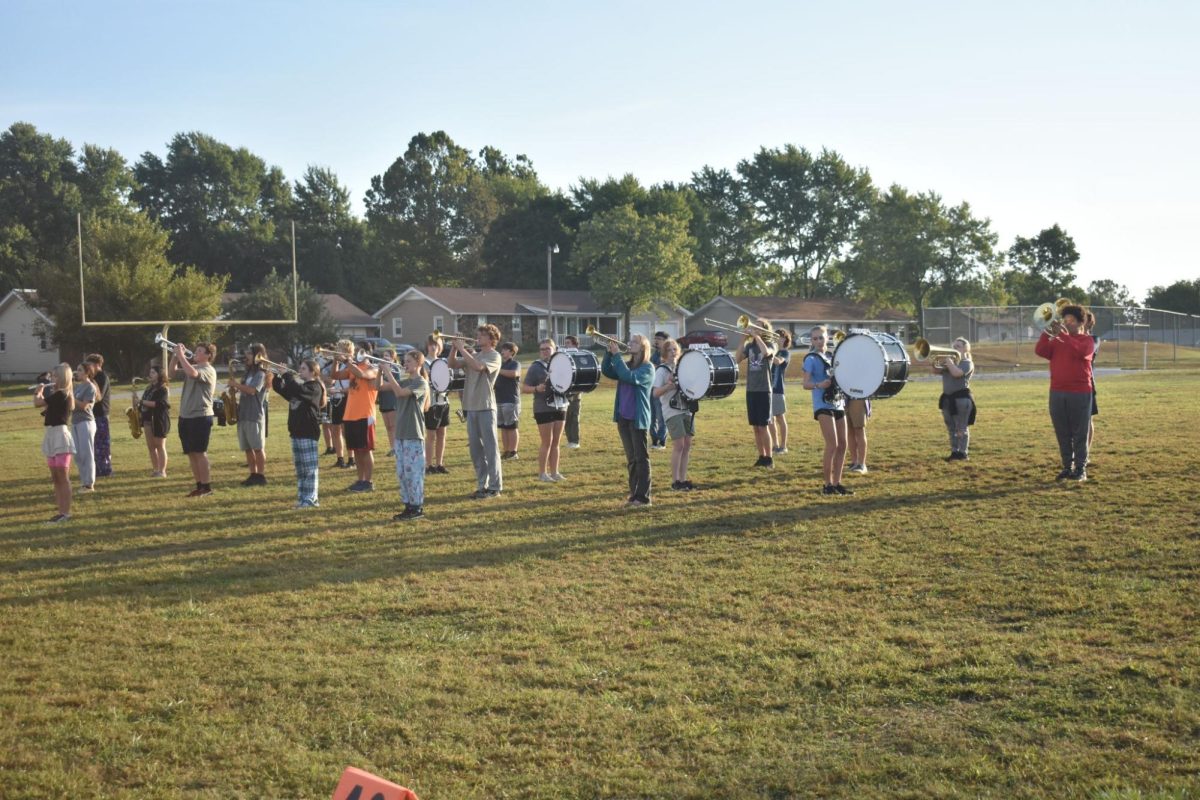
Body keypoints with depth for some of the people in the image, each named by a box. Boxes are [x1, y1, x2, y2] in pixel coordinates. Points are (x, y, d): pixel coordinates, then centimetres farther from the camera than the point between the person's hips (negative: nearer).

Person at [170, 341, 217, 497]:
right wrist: (175, 355, 2)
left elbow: (193, 373, -29)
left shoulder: (208, 370, -9)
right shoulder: (192, 368, 16)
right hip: (185, 417, 8)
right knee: (191, 454, 10)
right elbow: (170, 373, 14)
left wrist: (181, 355, -20)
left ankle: (207, 487, -1)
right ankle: (199, 486, 17)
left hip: (201, 417, -8)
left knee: (200, 453, -7)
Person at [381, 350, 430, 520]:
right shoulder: (404, 382, 14)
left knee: (414, 471, -5)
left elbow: (400, 392, -23)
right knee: (402, 472, 9)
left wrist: (388, 373, -19)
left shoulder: (421, 383, -8)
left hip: (414, 435, -8)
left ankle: (417, 507, 1)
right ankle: (408, 506, 16)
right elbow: (381, 387, 12)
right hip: (400, 434, 8)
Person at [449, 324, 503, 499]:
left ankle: (495, 486, 1)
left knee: (490, 447, -3)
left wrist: (462, 348, -18)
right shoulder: (474, 355, 16)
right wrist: (454, 348, -4)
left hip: (485, 407, -7)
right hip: (471, 407, 7)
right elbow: (452, 364, 11)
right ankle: (482, 485, 17)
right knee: (475, 448, 9)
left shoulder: (494, 356, -6)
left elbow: (477, 366, -23)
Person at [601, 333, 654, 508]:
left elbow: (630, 377, -23)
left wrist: (616, 355, -21)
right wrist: (609, 353, -12)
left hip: (638, 419, -7)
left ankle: (643, 497, -1)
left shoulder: (647, 368, -7)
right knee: (631, 459, 12)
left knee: (641, 458, -3)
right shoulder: (626, 365, 13)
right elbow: (606, 371, 2)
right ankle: (634, 495, 18)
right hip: (623, 418, 7)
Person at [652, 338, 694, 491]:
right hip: (672, 412, -7)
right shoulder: (661, 370, -7)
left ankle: (683, 479, 13)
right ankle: (675, 481, 0)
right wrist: (668, 385, -30)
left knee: (687, 444, 5)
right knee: (678, 445, -8)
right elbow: (655, 393, -15)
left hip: (687, 410, 7)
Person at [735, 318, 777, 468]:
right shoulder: (750, 346, 9)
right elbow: (738, 359, -4)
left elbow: (766, 352, -26)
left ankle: (769, 459, 0)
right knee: (755, 427, 7)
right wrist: (744, 340, -8)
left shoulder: (770, 345, -2)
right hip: (750, 390, 5)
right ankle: (761, 457, 15)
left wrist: (756, 335, -19)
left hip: (764, 391, -5)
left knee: (763, 426, -7)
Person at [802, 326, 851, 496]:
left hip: (838, 404, 7)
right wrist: (819, 385, -30)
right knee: (832, 445, -13)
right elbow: (806, 384, -12)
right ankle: (828, 485, -6)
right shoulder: (811, 359, -5)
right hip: (823, 405, -7)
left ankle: (837, 483, 11)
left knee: (842, 445, 5)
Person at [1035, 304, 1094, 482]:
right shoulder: (1056, 340, 14)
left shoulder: (1087, 340, 4)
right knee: (1062, 434, 6)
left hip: (1080, 393, -4)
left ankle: (1081, 469, 2)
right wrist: (1047, 331, -14)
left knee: (1080, 434, -1)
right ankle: (1067, 467, 12)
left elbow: (1081, 352, -19)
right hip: (1057, 393, 4)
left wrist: (1064, 335, -19)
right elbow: (1040, 351, -3)